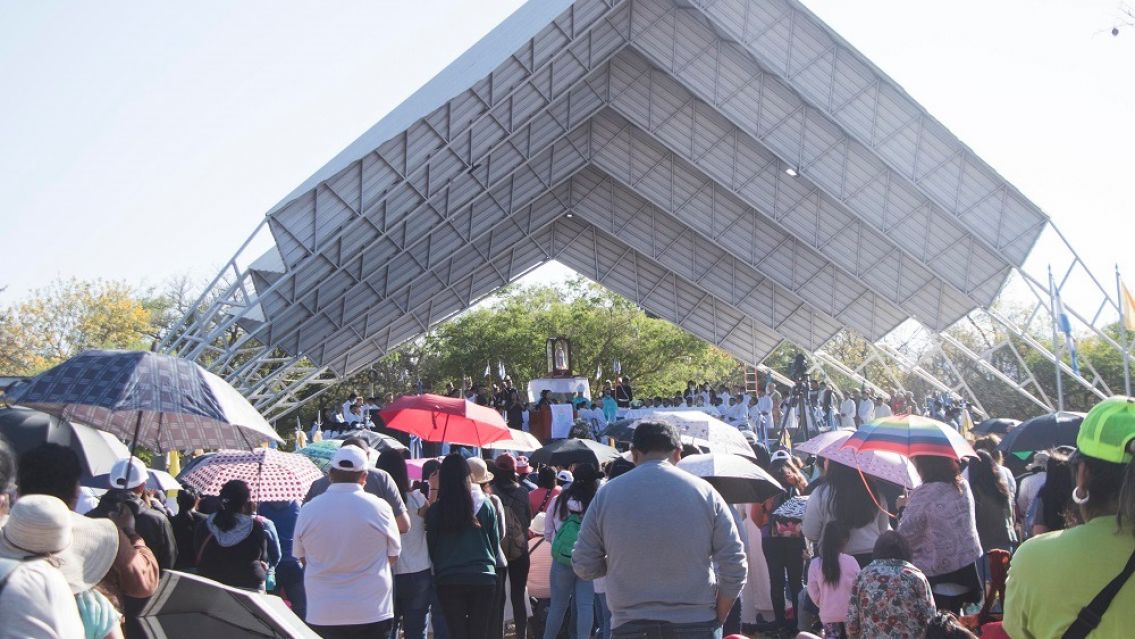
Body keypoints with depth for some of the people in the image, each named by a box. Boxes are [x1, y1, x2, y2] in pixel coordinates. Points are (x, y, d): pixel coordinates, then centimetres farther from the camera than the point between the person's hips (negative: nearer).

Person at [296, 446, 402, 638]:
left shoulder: (308, 510, -3)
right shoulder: (379, 507, -8)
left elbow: (301, 557, 10)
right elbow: (393, 556, 4)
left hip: (322, 616, 2)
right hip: (372, 613, -2)